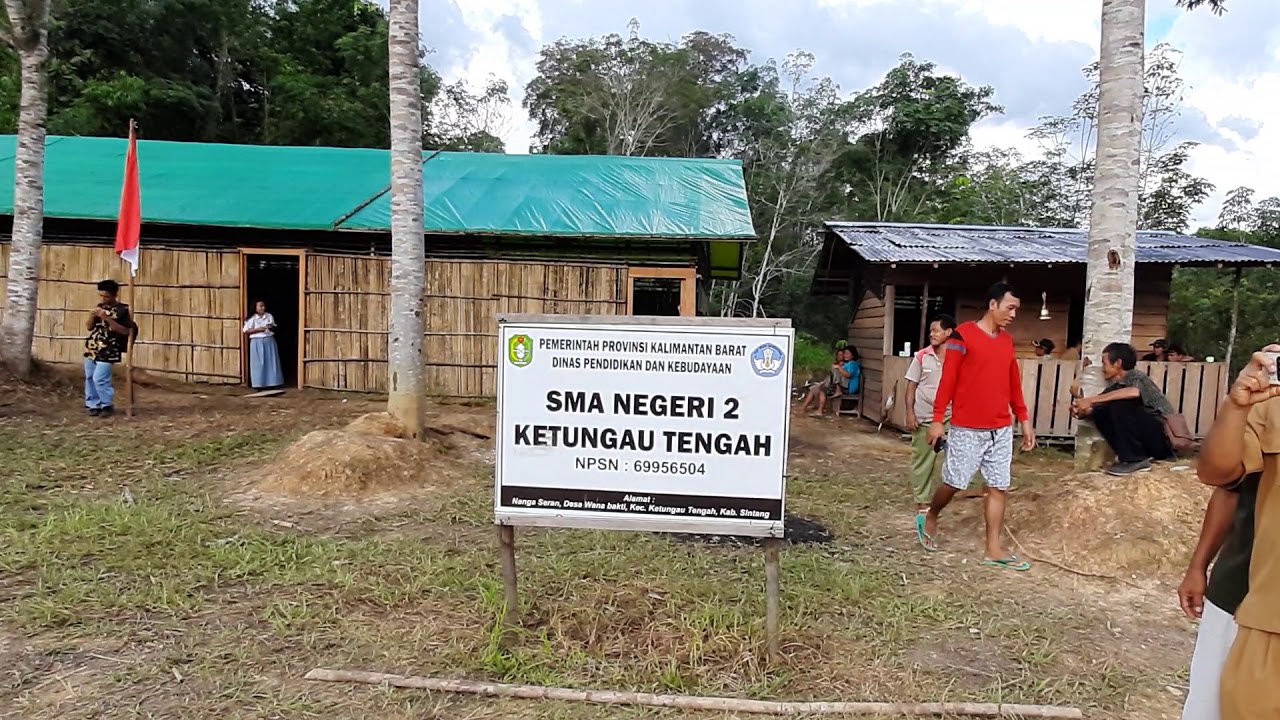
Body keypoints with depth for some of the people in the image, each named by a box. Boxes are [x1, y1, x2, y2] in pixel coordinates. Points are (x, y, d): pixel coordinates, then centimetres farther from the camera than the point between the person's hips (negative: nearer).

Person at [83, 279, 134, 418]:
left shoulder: (122, 310, -9)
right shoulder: (100, 307, 11)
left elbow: (125, 331, -17)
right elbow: (89, 327, 14)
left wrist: (107, 318, -23)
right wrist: (92, 316, -7)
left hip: (107, 351, -7)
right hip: (91, 348, 7)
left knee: (99, 379, -12)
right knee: (89, 378, 11)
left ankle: (108, 406, 3)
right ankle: (94, 405, 23)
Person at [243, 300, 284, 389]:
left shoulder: (269, 316, 5)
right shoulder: (252, 318, -5)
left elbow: (274, 328, 14)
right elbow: (245, 331, -7)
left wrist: (272, 327, -9)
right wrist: (257, 329, -17)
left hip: (269, 341, 3)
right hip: (257, 343, -3)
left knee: (271, 362, 5)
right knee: (258, 364, -1)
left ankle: (272, 382, 12)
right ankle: (258, 384, 4)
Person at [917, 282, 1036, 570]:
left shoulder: (1007, 341, 12)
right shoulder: (963, 335, -9)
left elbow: (1014, 384, 18)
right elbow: (948, 380, -10)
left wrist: (1024, 420, 16)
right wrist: (938, 419, -12)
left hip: (1001, 429, 6)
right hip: (967, 428, -6)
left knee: (998, 487, 5)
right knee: (954, 483, 2)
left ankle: (994, 550, 11)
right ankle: (929, 519, 29)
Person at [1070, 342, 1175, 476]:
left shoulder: (1136, 376, -12)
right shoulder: (1116, 386, 10)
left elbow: (1134, 392, -37)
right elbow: (1090, 410, 7)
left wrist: (1091, 400, -33)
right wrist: (1082, 410, -17)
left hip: (1163, 438, -7)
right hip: (1147, 442, 7)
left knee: (1119, 405, -25)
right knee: (1100, 411, -4)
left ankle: (1136, 459, -17)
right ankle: (1129, 455, -5)